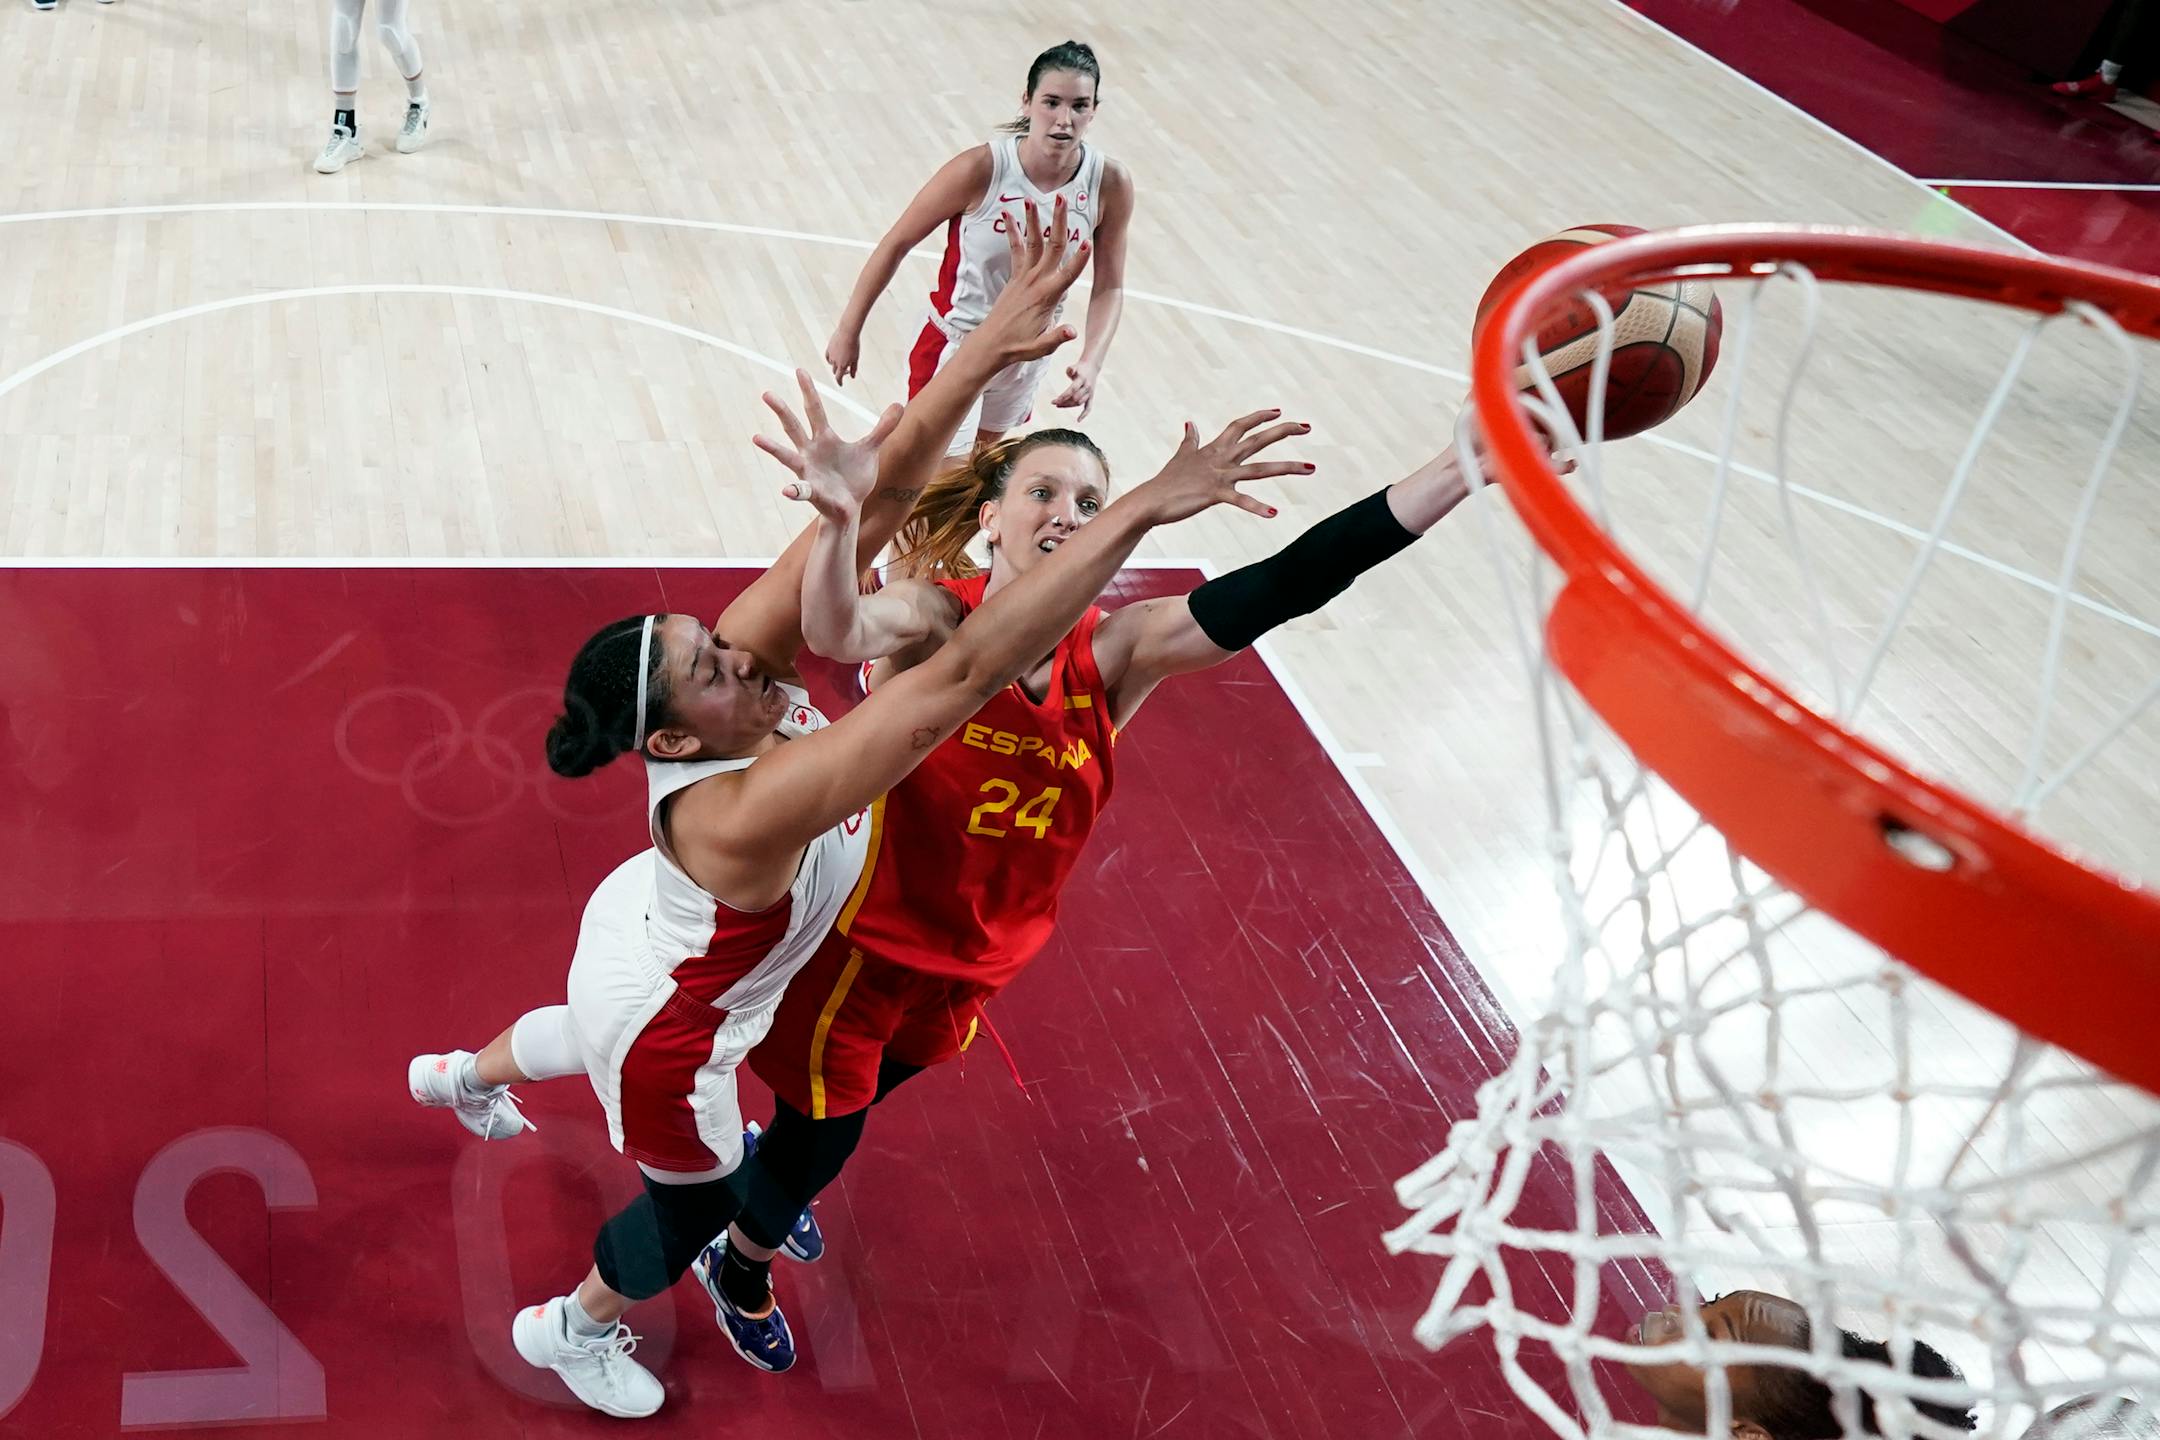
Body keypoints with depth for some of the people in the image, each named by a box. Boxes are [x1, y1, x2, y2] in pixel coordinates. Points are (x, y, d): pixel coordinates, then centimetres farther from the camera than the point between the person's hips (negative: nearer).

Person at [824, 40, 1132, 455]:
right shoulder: (980, 169, -25)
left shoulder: (1111, 184, -16)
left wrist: (1091, 362, -21)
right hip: (956, 347, -4)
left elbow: (1109, 287, -4)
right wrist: (849, 331, -8)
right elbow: (896, 244, -13)